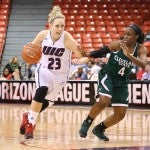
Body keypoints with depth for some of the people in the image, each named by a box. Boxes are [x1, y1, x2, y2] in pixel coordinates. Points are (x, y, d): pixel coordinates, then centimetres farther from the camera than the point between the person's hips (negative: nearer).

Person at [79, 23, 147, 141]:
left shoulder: (140, 49, -12)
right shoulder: (118, 44, -16)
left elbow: (143, 64, -30)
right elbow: (100, 53, -9)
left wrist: (128, 54, -43)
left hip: (122, 81, 4)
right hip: (107, 75, -4)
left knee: (120, 114, 3)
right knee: (104, 101, -29)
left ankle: (99, 129, 26)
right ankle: (86, 123, -6)